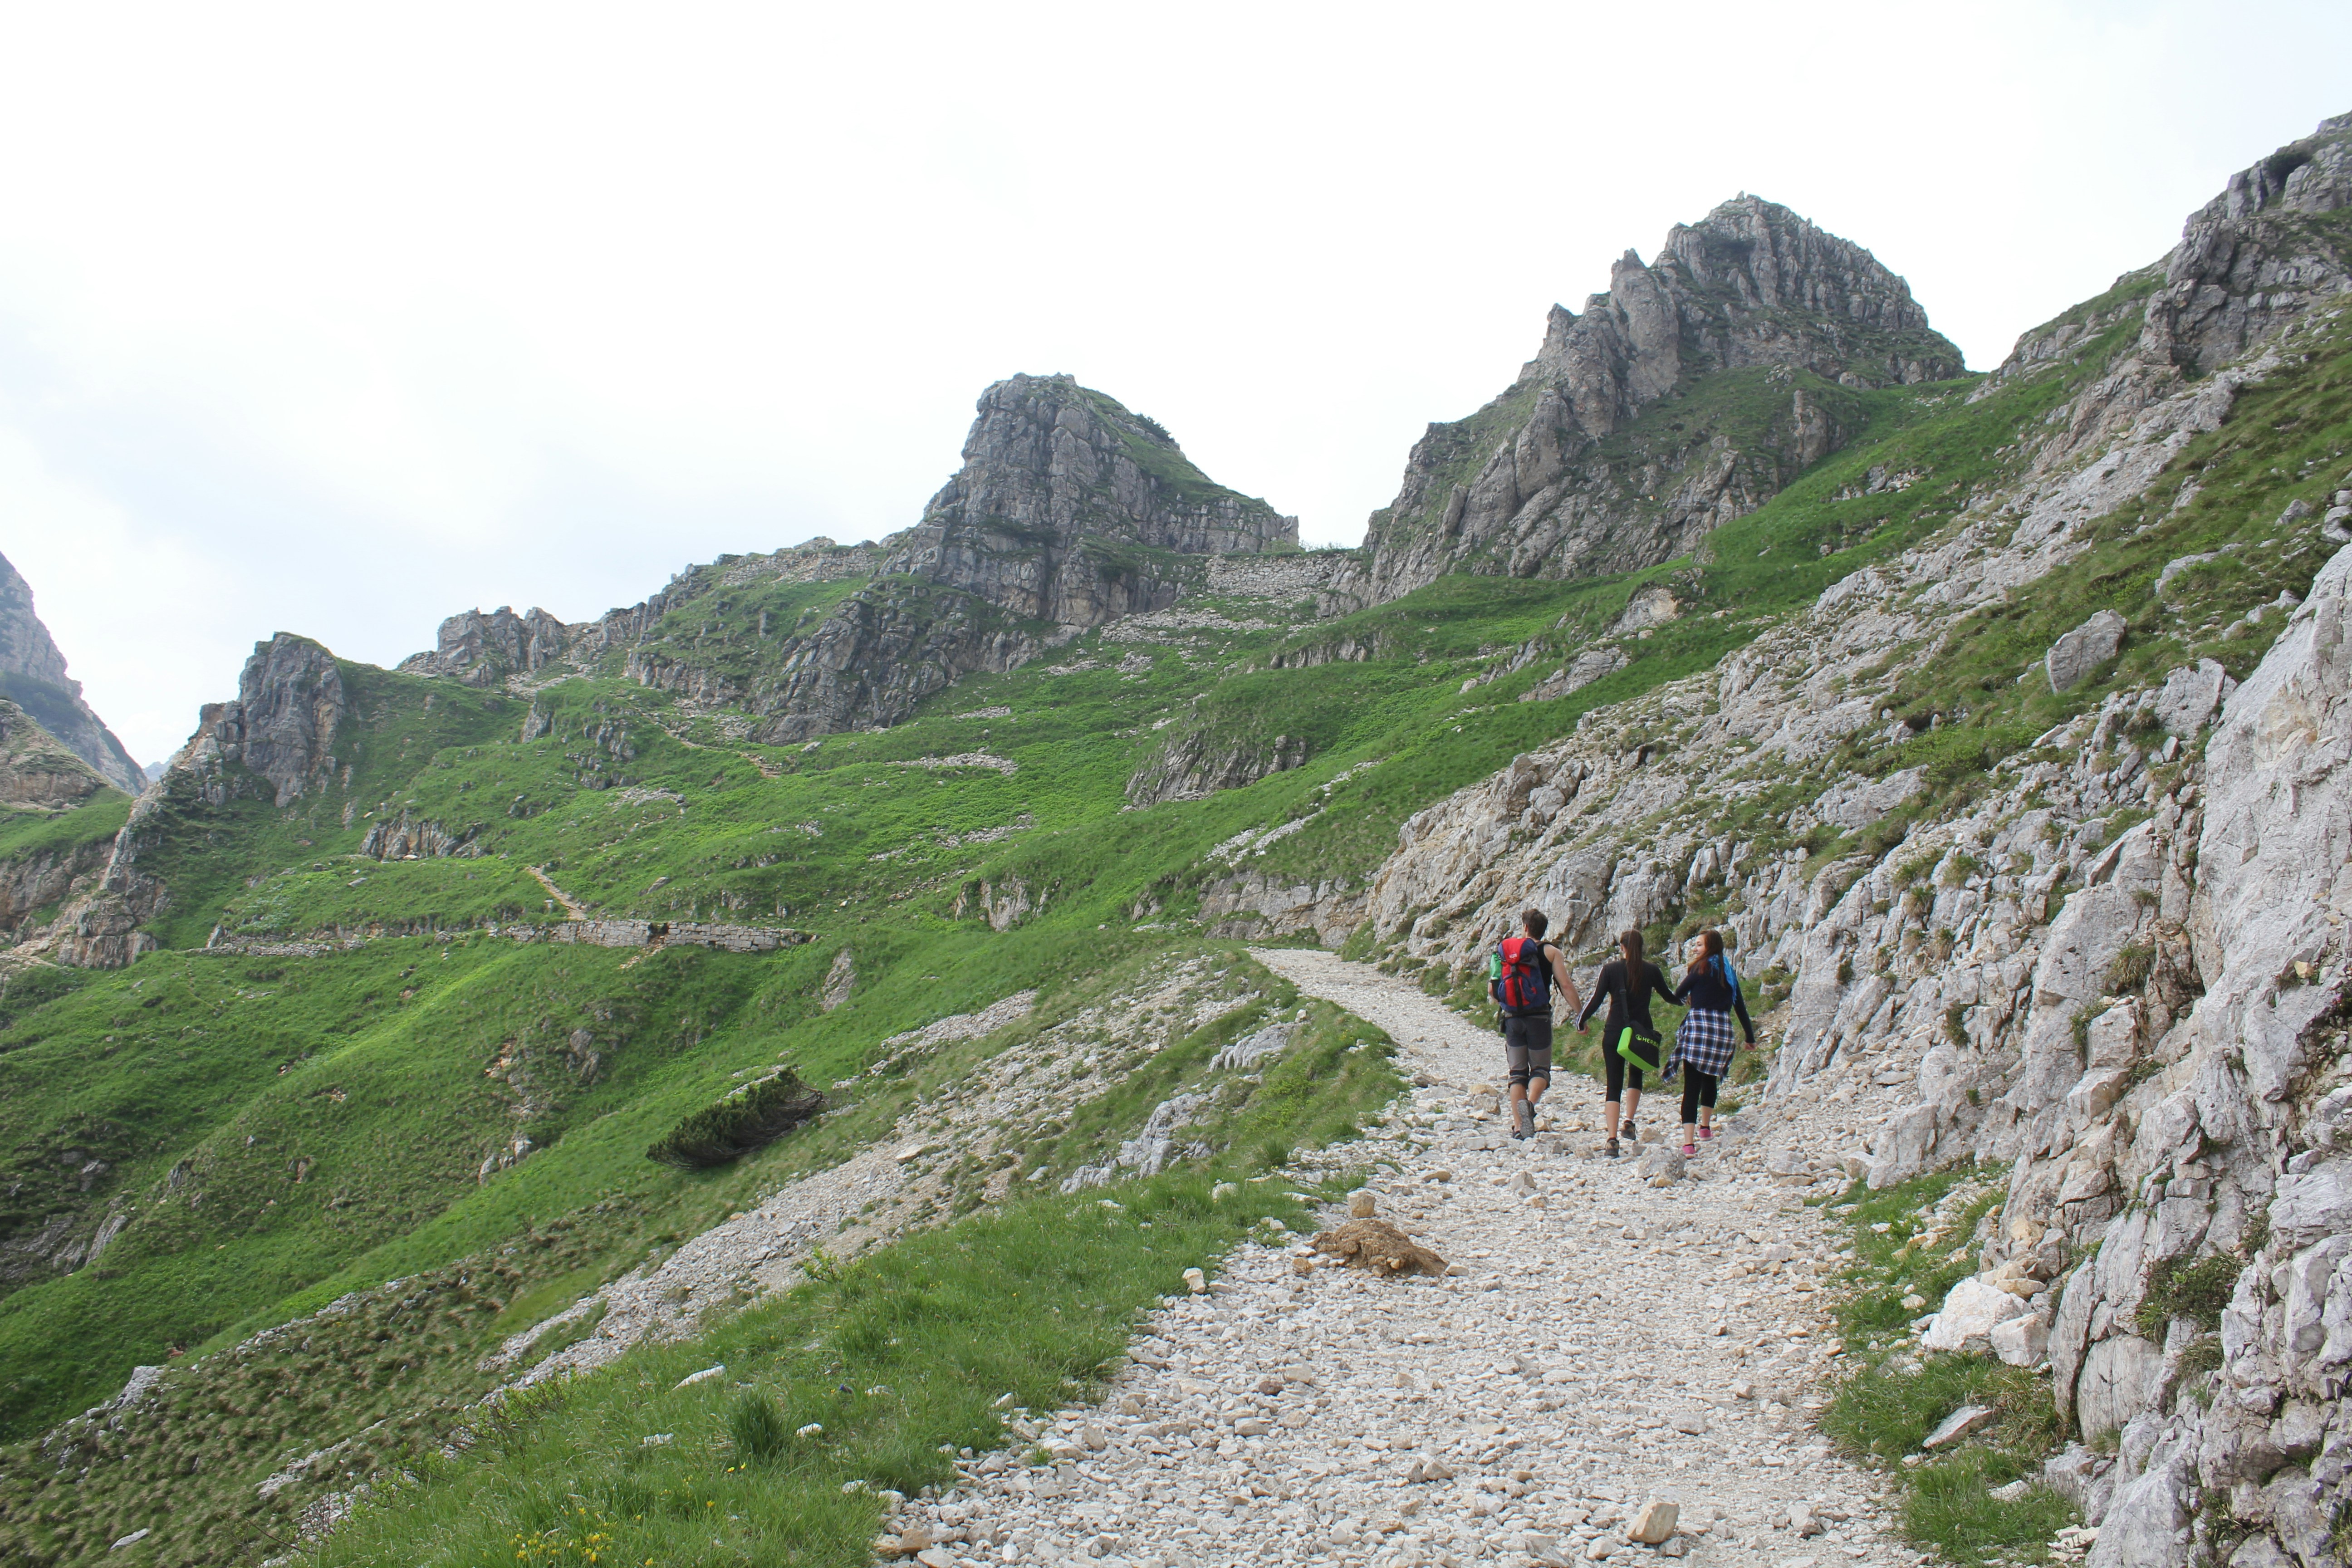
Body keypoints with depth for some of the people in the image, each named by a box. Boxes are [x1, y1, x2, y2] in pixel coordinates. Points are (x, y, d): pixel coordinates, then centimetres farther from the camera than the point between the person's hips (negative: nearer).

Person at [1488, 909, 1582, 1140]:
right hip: (1538, 1017, -2)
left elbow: (1491, 989, 8)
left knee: (1518, 1072, 9)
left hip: (1512, 1018, 2)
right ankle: (1530, 1103, -23)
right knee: (1541, 1069, 8)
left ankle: (1518, 1126, 0)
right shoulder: (1550, 952, 0)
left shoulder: (1504, 950, 7)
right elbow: (1566, 986, -7)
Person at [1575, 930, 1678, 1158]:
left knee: (1614, 1085, 1)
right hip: (1643, 1032, 1)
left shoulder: (1610, 969, -3)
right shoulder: (1651, 970, 1)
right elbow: (1669, 997, 15)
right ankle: (1629, 1123, 11)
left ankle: (1612, 1139, -9)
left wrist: (1581, 1022, 10)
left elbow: (1596, 1001, -5)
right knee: (1636, 1075, 25)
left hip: (1615, 1032, -1)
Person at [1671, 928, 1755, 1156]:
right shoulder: (1729, 972, 13)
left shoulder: (1701, 968, -2)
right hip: (1723, 1030, 6)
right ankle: (1706, 1126, 43)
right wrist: (1750, 1037, 23)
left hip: (1698, 1026, -5)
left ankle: (1688, 1142, -18)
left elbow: (1677, 996, 4)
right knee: (1710, 1080, 26)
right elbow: (1740, 1006, 16)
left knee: (1692, 1085, -8)